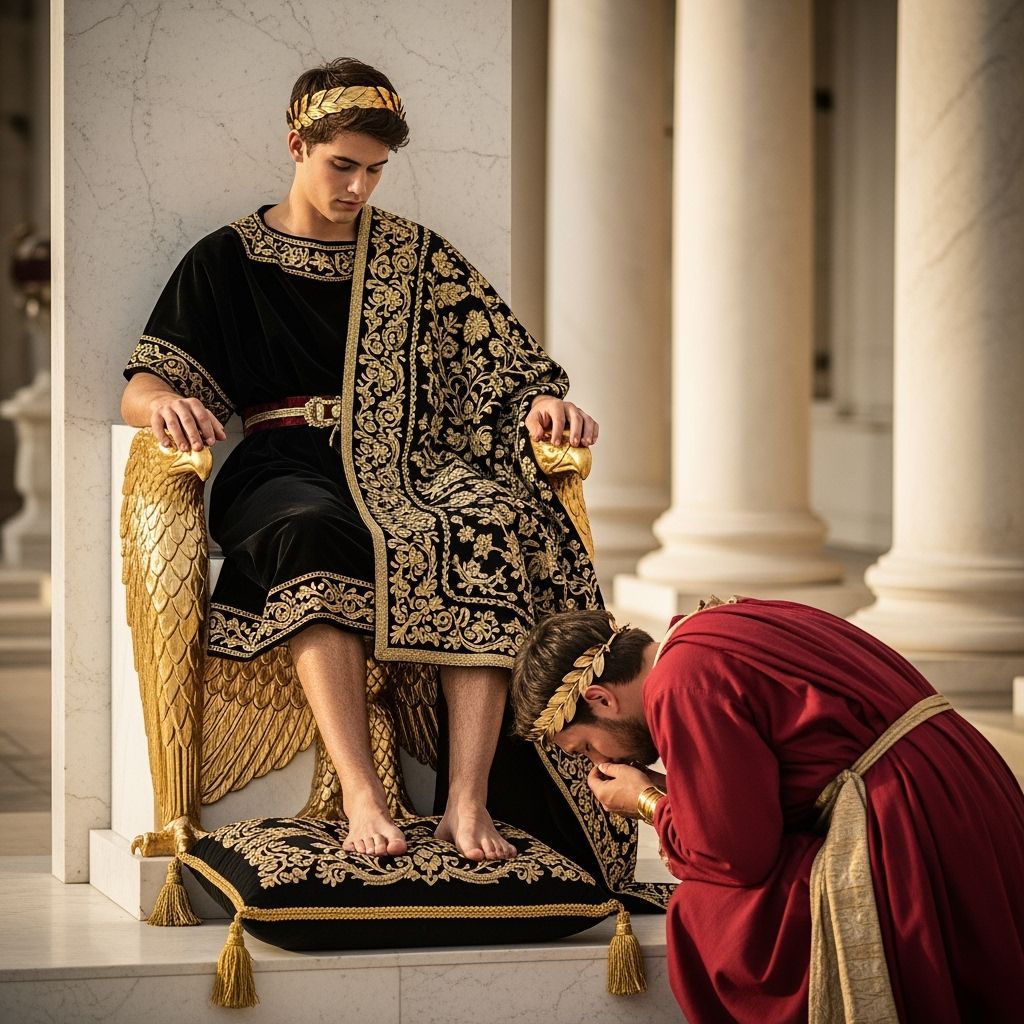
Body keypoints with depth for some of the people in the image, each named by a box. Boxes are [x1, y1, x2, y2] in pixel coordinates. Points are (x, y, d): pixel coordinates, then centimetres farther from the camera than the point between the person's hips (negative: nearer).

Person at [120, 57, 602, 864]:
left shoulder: (416, 256, 18)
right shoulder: (229, 260, 14)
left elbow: (501, 366, 12)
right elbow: (142, 388, 6)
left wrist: (542, 403, -11)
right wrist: (166, 402, -19)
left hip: (408, 464, 2)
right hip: (288, 470, -1)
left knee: (491, 523, -34)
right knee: (312, 533, -40)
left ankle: (469, 800, -40)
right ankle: (362, 797, -45)